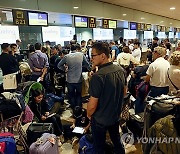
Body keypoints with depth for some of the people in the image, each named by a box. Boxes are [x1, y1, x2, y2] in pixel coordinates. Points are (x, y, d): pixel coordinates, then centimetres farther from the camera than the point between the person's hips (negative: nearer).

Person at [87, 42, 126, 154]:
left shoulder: (98, 76, -30)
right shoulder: (121, 70, -8)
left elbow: (92, 105, -25)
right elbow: (124, 92, 7)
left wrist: (89, 115, -4)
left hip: (100, 119, -6)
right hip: (116, 116, 6)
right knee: (117, 141, 27)